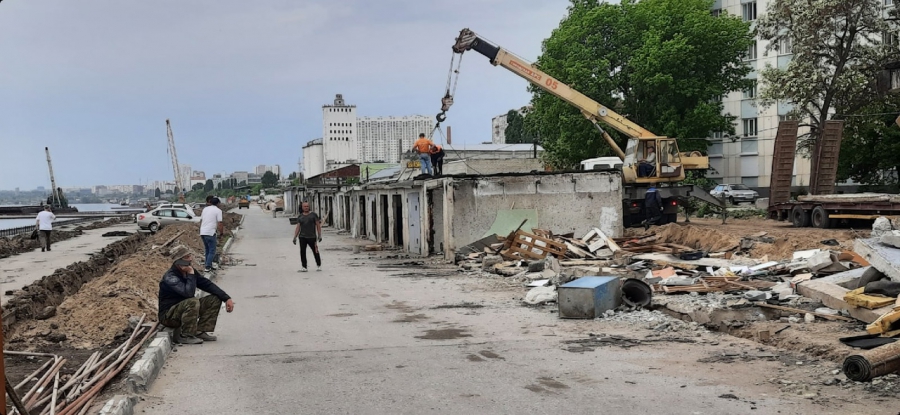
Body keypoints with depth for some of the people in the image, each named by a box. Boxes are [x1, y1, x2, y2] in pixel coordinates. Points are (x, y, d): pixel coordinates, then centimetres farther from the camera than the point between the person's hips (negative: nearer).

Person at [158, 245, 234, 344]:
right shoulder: (170, 277, -23)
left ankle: (200, 331, -6)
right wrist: (191, 274, -26)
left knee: (215, 299, -2)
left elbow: (208, 285, 5)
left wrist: (227, 298, -5)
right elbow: (189, 293, -37)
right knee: (193, 302, -35)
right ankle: (184, 336, -21)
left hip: (184, 308, 8)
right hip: (168, 316, -8)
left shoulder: (189, 271, 2)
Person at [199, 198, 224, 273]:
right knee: (212, 251, 0)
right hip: (210, 233, -7)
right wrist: (221, 232, 5)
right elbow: (219, 223, -10)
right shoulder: (218, 210, -4)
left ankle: (209, 266, 22)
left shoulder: (205, 209, 15)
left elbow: (201, 221, 19)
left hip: (202, 232, 7)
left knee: (207, 250, 18)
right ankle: (207, 267, -8)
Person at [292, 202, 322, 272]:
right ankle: (304, 267, -1)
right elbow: (298, 228, 7)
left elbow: (318, 226, 1)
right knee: (302, 252, -5)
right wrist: (295, 237, -2)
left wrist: (319, 235, -7)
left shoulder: (314, 215, 2)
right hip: (302, 237, 2)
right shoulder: (300, 217, 10)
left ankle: (319, 265, 22)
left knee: (315, 252, 4)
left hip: (312, 237, -2)